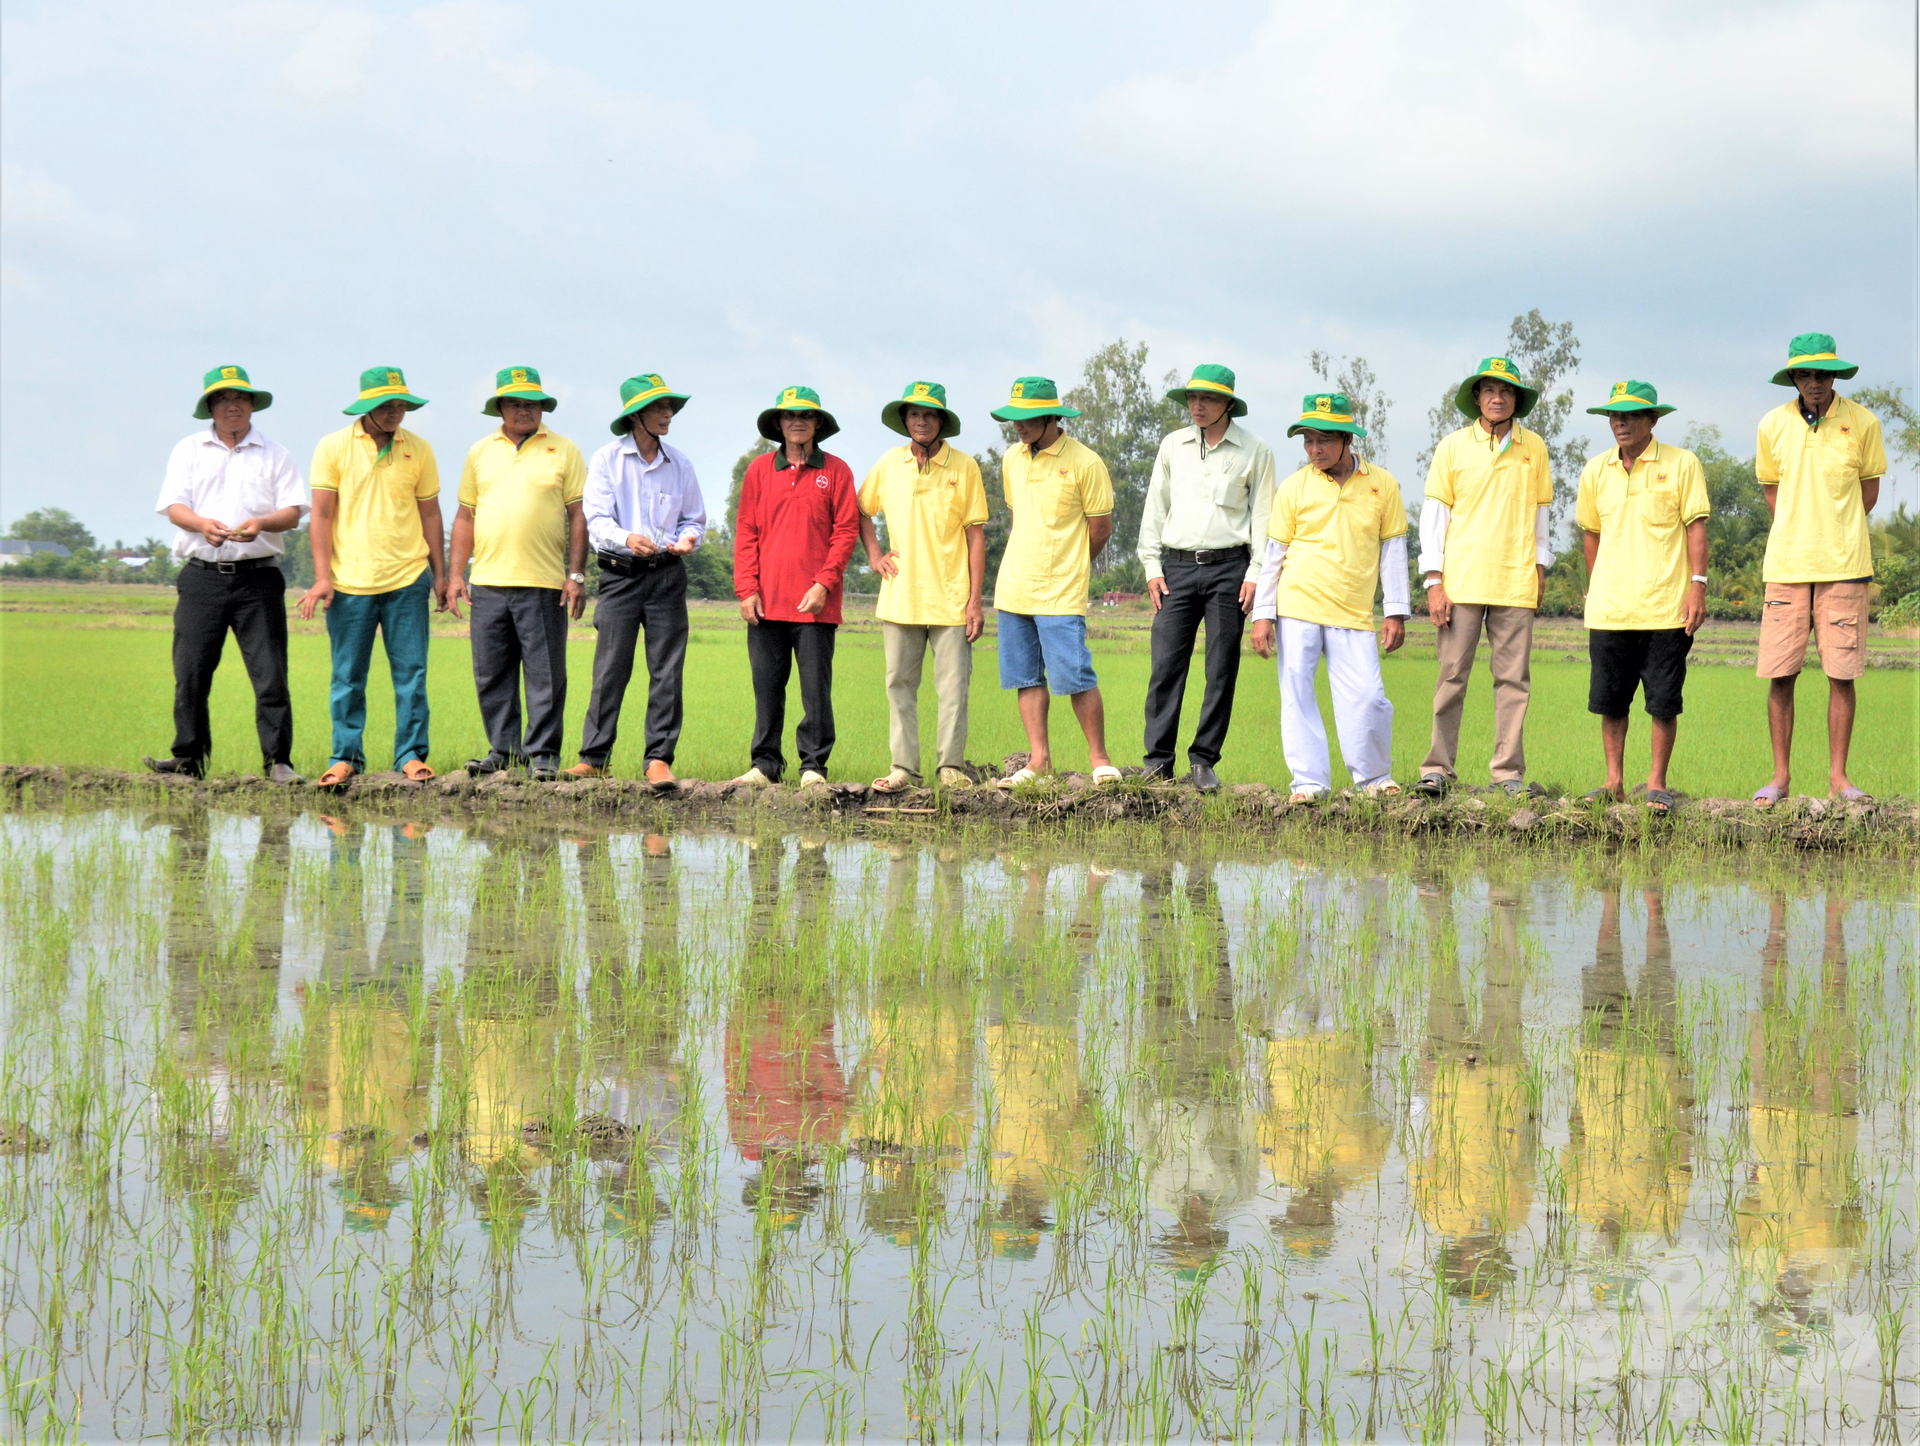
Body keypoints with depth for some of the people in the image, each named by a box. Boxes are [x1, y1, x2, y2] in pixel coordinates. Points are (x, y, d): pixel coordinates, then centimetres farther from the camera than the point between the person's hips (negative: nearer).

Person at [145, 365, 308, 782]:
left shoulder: (274, 454, 11)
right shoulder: (189, 450, 13)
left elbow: (292, 512, 3)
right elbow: (173, 507, 3)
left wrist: (262, 522, -18)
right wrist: (202, 523, -19)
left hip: (257, 576, -1)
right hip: (202, 575, 1)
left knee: (270, 673, -5)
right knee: (190, 671, -1)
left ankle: (277, 760, -1)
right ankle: (189, 758, 7)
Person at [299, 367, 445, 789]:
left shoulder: (418, 449, 7)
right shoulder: (333, 448, 1)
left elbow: (429, 513, 12)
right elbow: (322, 514, 0)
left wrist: (439, 574, 10)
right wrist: (322, 576, -7)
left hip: (407, 580, 1)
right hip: (350, 581, -1)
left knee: (411, 673, 0)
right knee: (348, 677, 3)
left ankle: (411, 755, 8)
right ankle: (346, 757, 12)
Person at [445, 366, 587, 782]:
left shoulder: (563, 451, 6)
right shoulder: (481, 452, 14)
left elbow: (578, 515, 3)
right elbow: (465, 515, 16)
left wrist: (576, 575, -5)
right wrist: (455, 573, 8)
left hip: (544, 584, -3)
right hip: (488, 582, 3)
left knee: (545, 674, -2)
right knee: (491, 674, 5)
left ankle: (543, 754, 5)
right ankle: (502, 750, 15)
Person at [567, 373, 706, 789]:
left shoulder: (679, 464, 10)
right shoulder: (606, 460, 1)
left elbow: (694, 518, 17)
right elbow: (597, 521, -5)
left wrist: (688, 538, -7)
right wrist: (627, 539, -25)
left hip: (667, 574, 2)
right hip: (620, 574, -2)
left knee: (666, 671, -1)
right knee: (610, 669, -3)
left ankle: (659, 758, 3)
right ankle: (594, 757, 4)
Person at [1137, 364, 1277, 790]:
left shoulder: (1254, 451, 4)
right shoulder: (1173, 445, 11)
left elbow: (1262, 516, 3)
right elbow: (1155, 509, 14)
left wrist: (1255, 575, -4)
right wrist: (1152, 567, 6)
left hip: (1228, 567, -2)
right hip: (1177, 566, 2)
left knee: (1222, 670, -2)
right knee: (1166, 664, -5)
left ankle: (1204, 760, 5)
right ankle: (1158, 759, 0)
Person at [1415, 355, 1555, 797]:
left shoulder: (1534, 448, 8)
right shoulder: (1453, 446, 4)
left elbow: (1541, 512, 17)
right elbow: (1434, 513, 4)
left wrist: (1541, 567, 15)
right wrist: (1434, 581, -2)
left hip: (1516, 582, 1)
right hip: (1462, 580, -1)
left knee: (1513, 678, 1)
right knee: (1452, 676, -2)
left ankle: (1509, 772, 5)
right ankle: (1438, 768, 2)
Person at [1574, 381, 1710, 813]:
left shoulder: (1681, 464, -1)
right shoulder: (1597, 470, 9)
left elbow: (1696, 526, -3)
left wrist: (1698, 585, -10)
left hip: (1666, 610, -3)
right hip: (1609, 610, 3)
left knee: (1664, 703, -1)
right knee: (1610, 701, 6)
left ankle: (1657, 783, 9)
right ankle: (1614, 781, 16)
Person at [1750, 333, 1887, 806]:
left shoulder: (1862, 422, -2)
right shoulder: (1773, 425, 1)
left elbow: (1870, 486, 11)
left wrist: (1839, 534, 9)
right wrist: (1799, 534, 9)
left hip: (1844, 566, -1)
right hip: (1786, 566, 1)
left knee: (1841, 674, 0)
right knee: (1780, 674, 0)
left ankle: (1838, 775, 9)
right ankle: (1780, 775, 9)